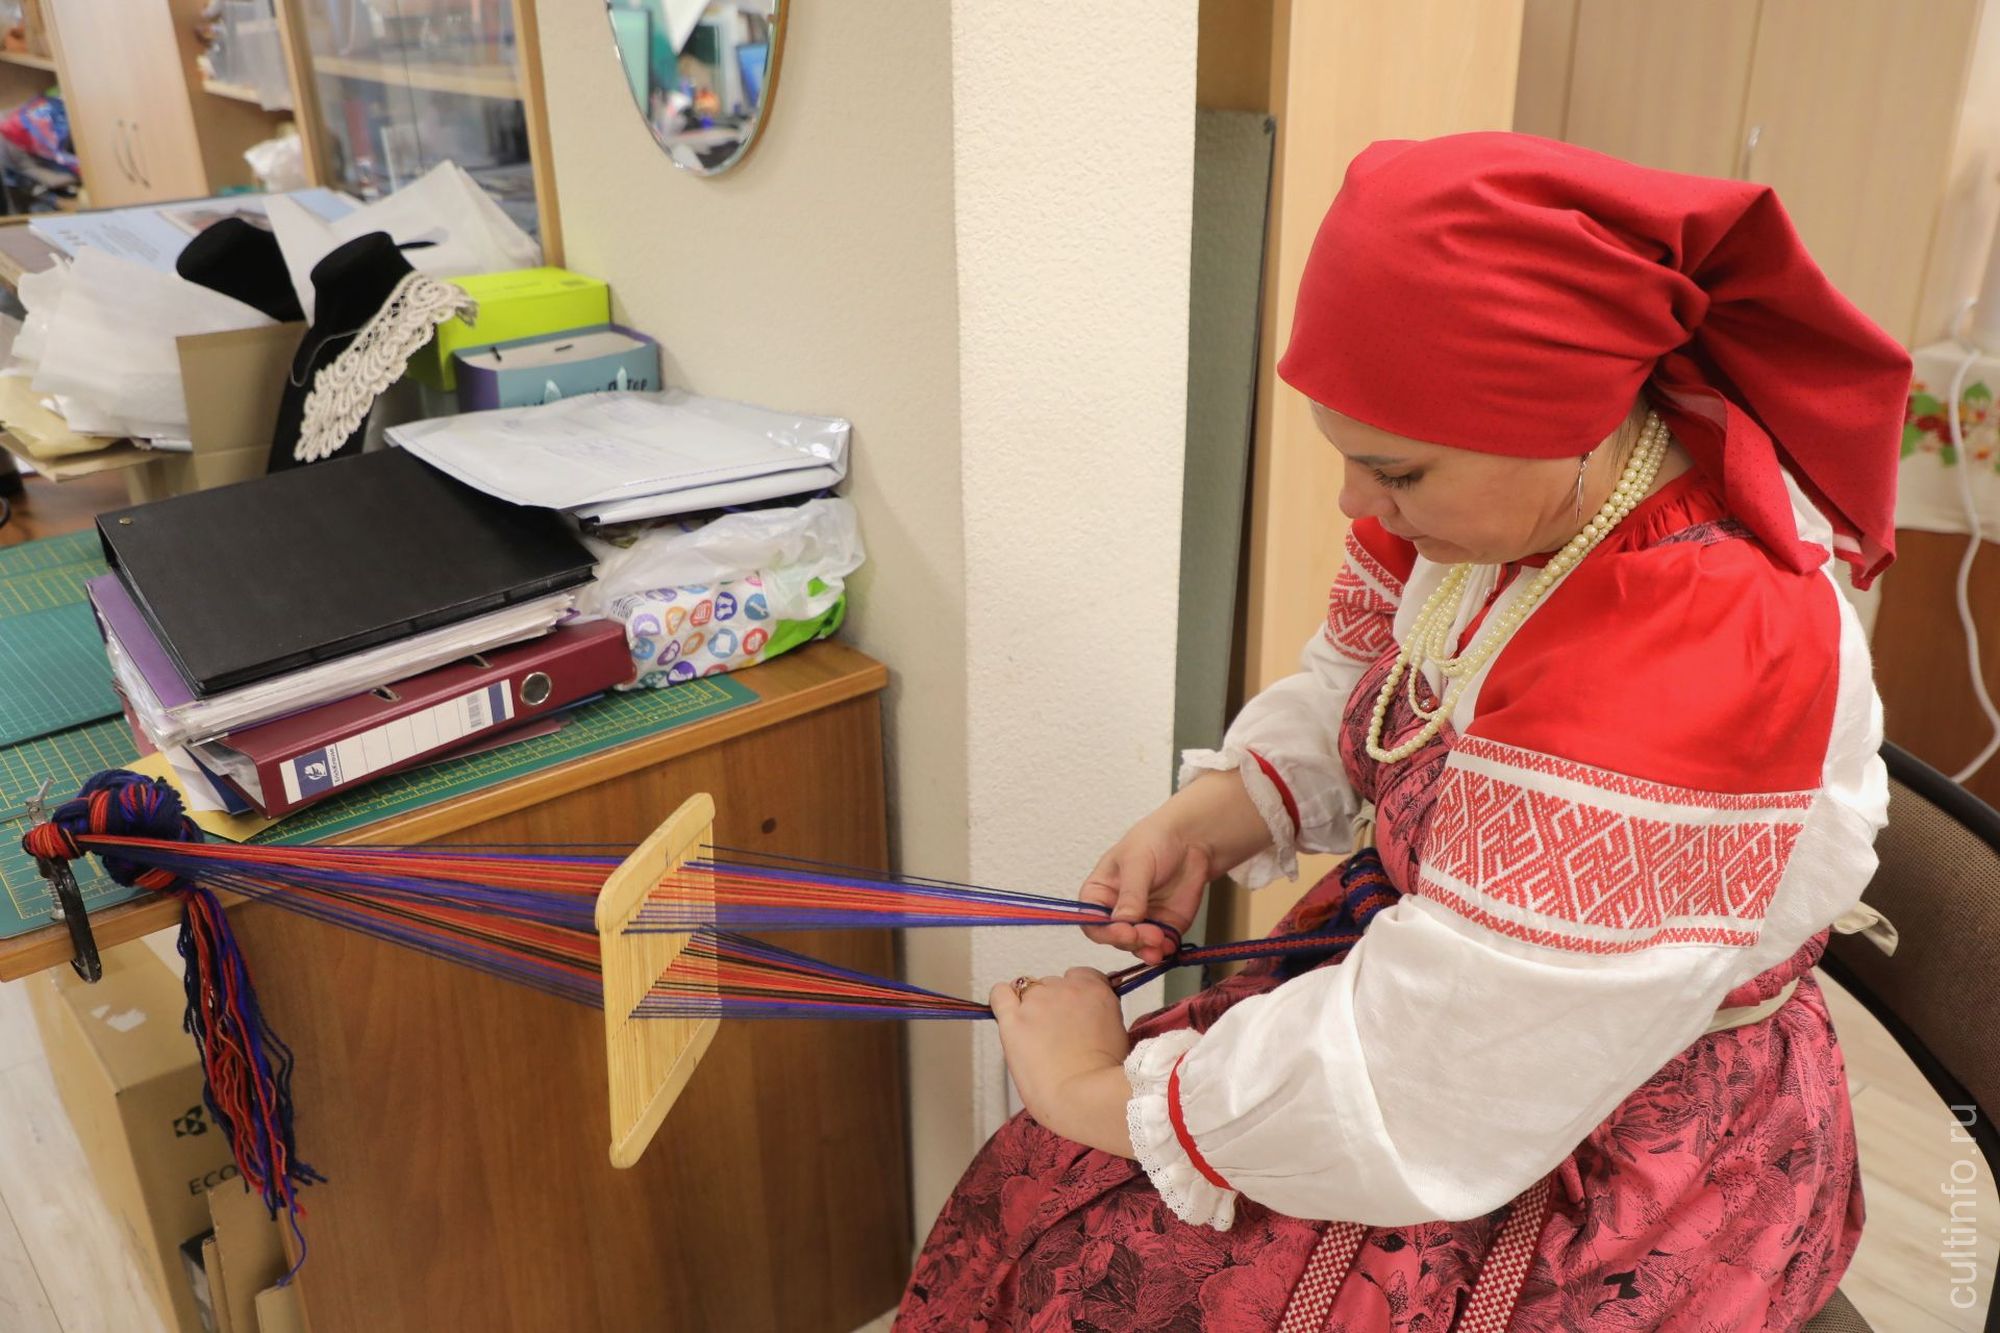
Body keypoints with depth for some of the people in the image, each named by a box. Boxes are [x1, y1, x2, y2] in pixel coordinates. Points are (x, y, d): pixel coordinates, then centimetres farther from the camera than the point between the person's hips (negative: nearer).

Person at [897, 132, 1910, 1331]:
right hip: (1434, 982, 7)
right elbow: (1353, 690, 7)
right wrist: (1208, 819, -11)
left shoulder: (1676, 696, -35)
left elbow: (1415, 1096, -31)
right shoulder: (1517, 494, -11)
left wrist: (1109, 1092, -18)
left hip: (1619, 1164, -6)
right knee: (1039, 1201, 1)